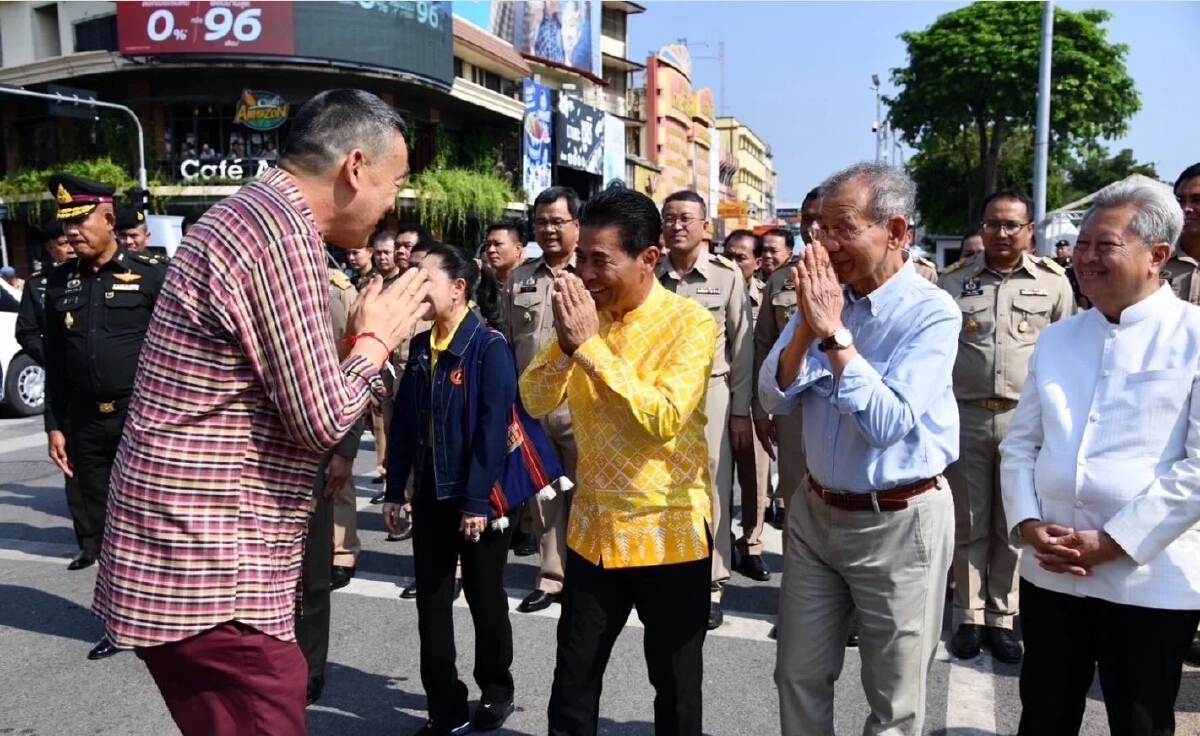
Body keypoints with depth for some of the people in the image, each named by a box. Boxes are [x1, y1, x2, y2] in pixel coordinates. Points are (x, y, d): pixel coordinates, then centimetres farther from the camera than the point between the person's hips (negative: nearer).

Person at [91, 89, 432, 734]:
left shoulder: (247, 213, 14)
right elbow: (321, 419, -19)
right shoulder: (283, 230, -18)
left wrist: (357, 340, 12)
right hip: (211, 579, -10)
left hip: (192, 553, 10)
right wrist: (375, 338, -4)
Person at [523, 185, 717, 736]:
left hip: (670, 530, -4)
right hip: (594, 528, 4)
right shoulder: (585, 313, 2)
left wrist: (589, 344, -24)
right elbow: (535, 401, -2)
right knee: (572, 687, 14)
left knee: (675, 688, 14)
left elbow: (664, 419, -26)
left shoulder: (690, 321, -13)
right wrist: (565, 339, -19)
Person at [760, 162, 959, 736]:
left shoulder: (931, 312, -16)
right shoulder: (823, 297, 0)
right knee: (798, 677, 17)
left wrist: (834, 332, -26)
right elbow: (774, 398, -4)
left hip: (899, 522, -5)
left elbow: (887, 424, -26)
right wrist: (807, 327, -19)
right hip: (816, 511, 5)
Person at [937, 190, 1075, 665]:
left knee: (1013, 526, 8)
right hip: (964, 417, 0)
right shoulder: (955, 280, 5)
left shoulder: (1053, 281, 3)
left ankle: (1001, 618, 20)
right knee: (968, 525, 9)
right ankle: (969, 617, 20)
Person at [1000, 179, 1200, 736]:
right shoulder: (1056, 338, 10)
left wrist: (1112, 542, -15)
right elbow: (1020, 443, 11)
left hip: (1149, 581, -4)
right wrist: (1027, 524, -5)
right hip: (1049, 573, 5)